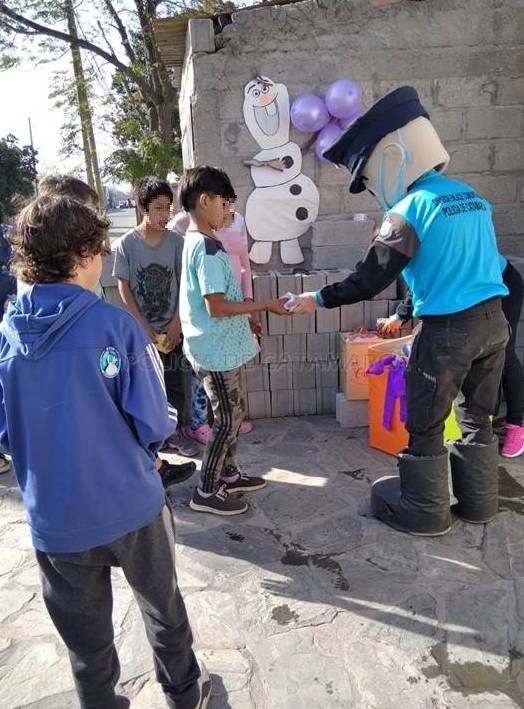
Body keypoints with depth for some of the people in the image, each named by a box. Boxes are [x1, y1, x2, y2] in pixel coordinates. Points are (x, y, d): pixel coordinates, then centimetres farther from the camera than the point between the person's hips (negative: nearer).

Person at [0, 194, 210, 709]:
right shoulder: (113, 324, -17)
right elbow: (151, 421, -14)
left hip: (54, 517, 2)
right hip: (129, 503, -2)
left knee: (85, 637, 20)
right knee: (162, 607, 24)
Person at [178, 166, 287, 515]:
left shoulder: (196, 241, 11)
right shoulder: (208, 248, -21)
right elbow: (217, 306, -24)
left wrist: (246, 314, 18)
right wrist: (264, 306, -17)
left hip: (221, 347, 10)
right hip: (216, 351, -10)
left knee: (234, 414, 19)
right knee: (228, 420, 1)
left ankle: (229, 474, 34)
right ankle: (207, 492, 14)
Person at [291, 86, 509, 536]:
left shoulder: (410, 209, -12)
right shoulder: (472, 196, 12)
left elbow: (369, 282, -13)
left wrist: (318, 299, -1)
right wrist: (406, 314, 24)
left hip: (448, 330, -8)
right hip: (493, 320, 8)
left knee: (424, 425, 8)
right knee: (476, 416, 19)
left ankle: (426, 512, 20)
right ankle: (479, 502, 31)